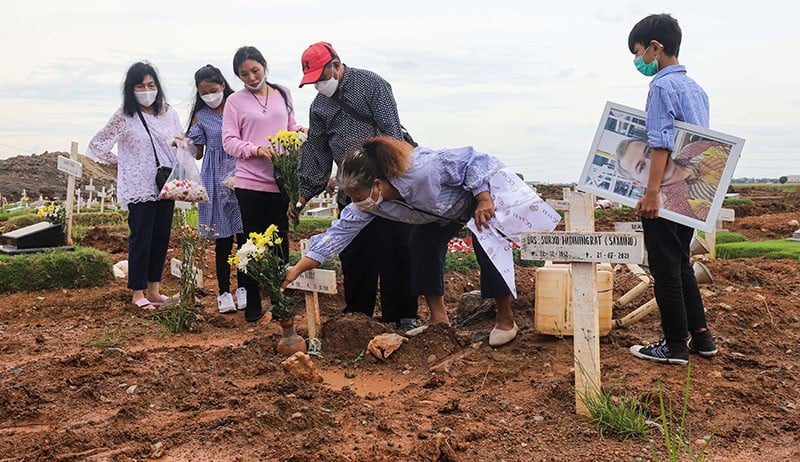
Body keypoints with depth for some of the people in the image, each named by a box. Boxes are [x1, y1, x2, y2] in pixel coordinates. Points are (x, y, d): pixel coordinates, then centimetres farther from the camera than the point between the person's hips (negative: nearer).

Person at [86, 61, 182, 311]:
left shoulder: (168, 113, 7)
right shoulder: (124, 117, -6)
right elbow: (96, 146, -3)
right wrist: (120, 162, 2)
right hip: (139, 189, -4)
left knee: (161, 239, 10)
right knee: (140, 240, 2)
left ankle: (154, 290, 23)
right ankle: (138, 293, 14)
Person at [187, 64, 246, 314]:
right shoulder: (200, 116, 8)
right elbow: (197, 152, 9)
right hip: (216, 180, 0)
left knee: (244, 235, 1)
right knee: (223, 239, 2)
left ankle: (243, 288, 15)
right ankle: (224, 292, 11)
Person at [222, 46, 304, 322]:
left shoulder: (283, 94, 11)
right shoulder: (235, 101, 2)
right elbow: (229, 141, -2)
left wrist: (300, 131, -3)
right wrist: (256, 149, -18)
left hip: (280, 180, 2)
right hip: (249, 181, -2)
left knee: (280, 240, 8)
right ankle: (252, 303, 13)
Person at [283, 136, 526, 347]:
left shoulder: (423, 169, -43)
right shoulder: (370, 201, -21)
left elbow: (472, 160, -31)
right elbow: (341, 231, -19)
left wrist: (484, 200, -34)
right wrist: (297, 270, -22)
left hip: (485, 184, -6)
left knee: (487, 248, -21)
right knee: (421, 245, -7)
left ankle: (505, 319, -3)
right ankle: (439, 319, 5)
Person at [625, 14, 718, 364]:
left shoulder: (662, 86, -12)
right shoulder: (695, 88, 15)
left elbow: (660, 143, -21)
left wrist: (652, 192, -24)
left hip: (667, 193, -9)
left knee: (665, 269, -1)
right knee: (680, 264, 17)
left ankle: (675, 346, 7)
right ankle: (700, 335, 21)